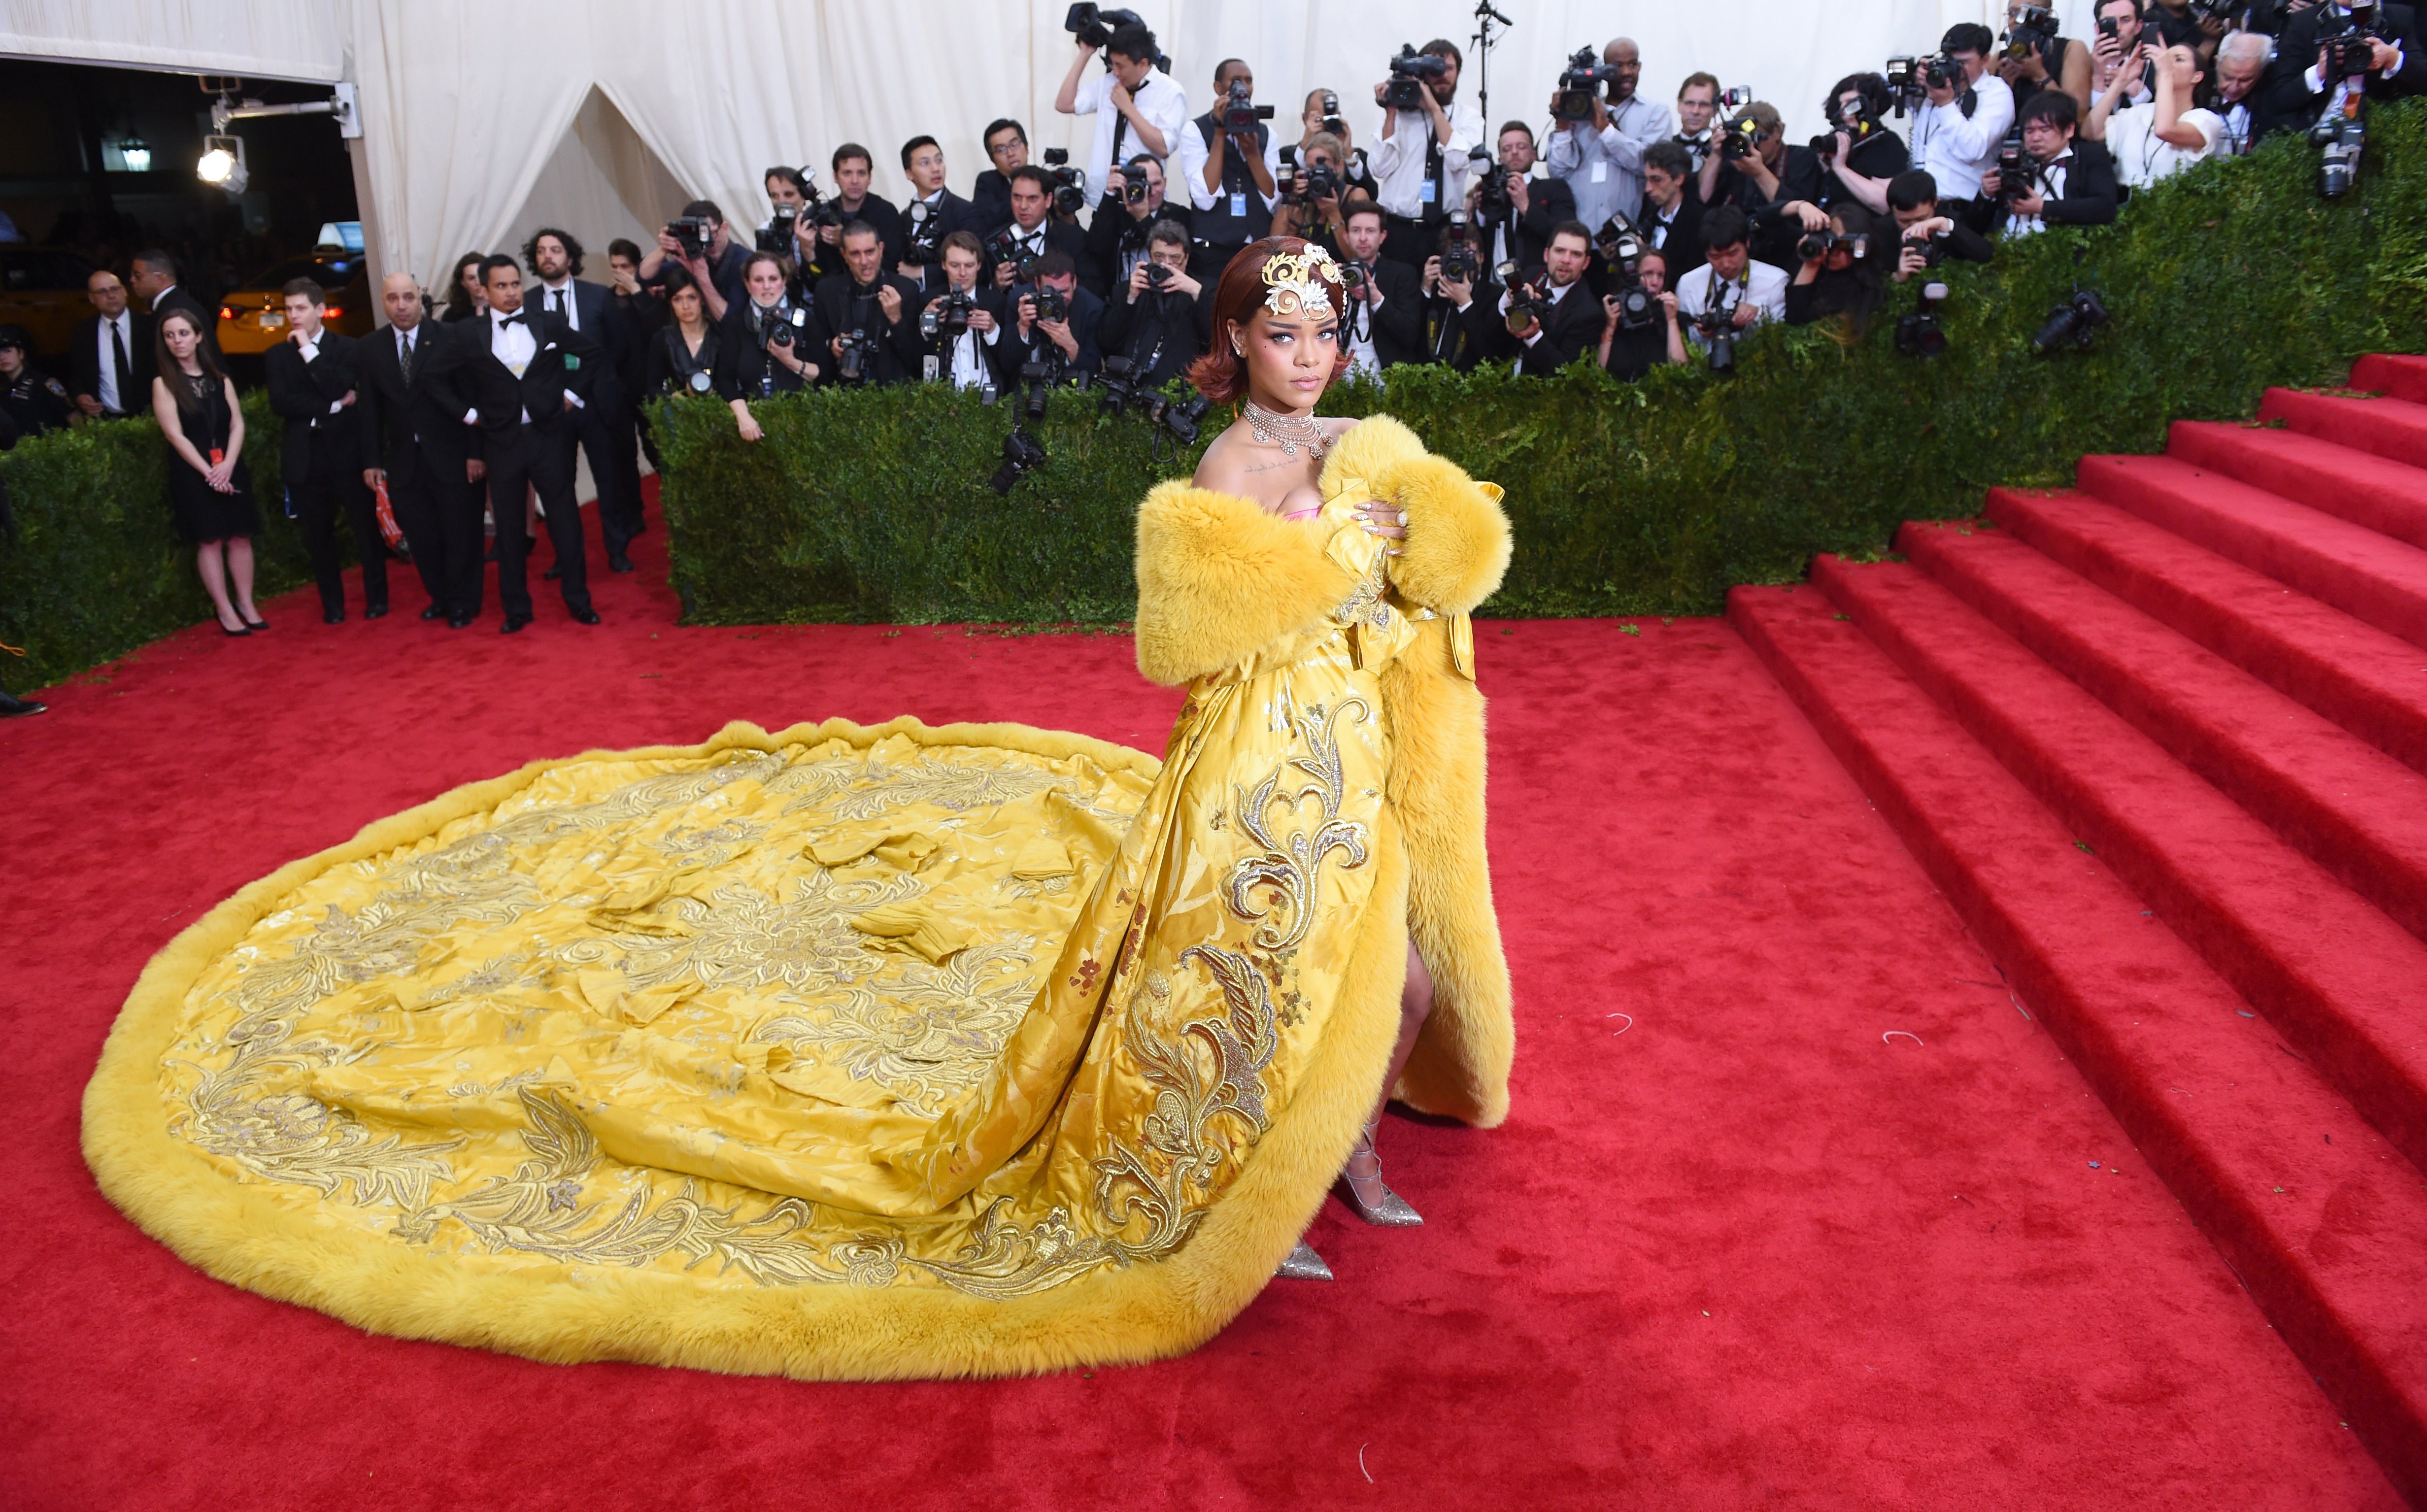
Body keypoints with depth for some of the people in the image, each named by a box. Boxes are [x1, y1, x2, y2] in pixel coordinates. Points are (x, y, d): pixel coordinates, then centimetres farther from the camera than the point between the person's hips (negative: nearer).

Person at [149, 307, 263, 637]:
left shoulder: (220, 380, 9)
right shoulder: (164, 383, -1)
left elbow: (238, 424, 2)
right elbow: (175, 435, -8)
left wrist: (227, 465, -13)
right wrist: (208, 471, -16)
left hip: (230, 468, 3)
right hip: (192, 473, -3)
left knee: (240, 536, 3)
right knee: (210, 541, -1)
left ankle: (246, 604, 12)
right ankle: (226, 612, 4)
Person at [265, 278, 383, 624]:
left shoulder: (347, 347, 1)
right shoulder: (277, 355, 7)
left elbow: (339, 388, -15)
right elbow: (281, 403, -6)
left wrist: (308, 350, -13)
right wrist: (333, 406, -13)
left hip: (346, 452, -2)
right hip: (305, 458, 2)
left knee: (366, 528, 2)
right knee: (318, 537, 8)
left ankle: (377, 598, 15)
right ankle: (332, 604, 19)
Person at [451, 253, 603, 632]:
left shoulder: (549, 323, 3)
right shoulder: (469, 334, 0)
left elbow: (593, 352, 12)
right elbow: (453, 383, 8)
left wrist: (572, 393, 7)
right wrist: (470, 413, -1)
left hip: (549, 435, 0)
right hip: (500, 442, 0)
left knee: (565, 519, 5)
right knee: (508, 526, 6)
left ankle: (578, 600, 16)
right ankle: (516, 608, 15)